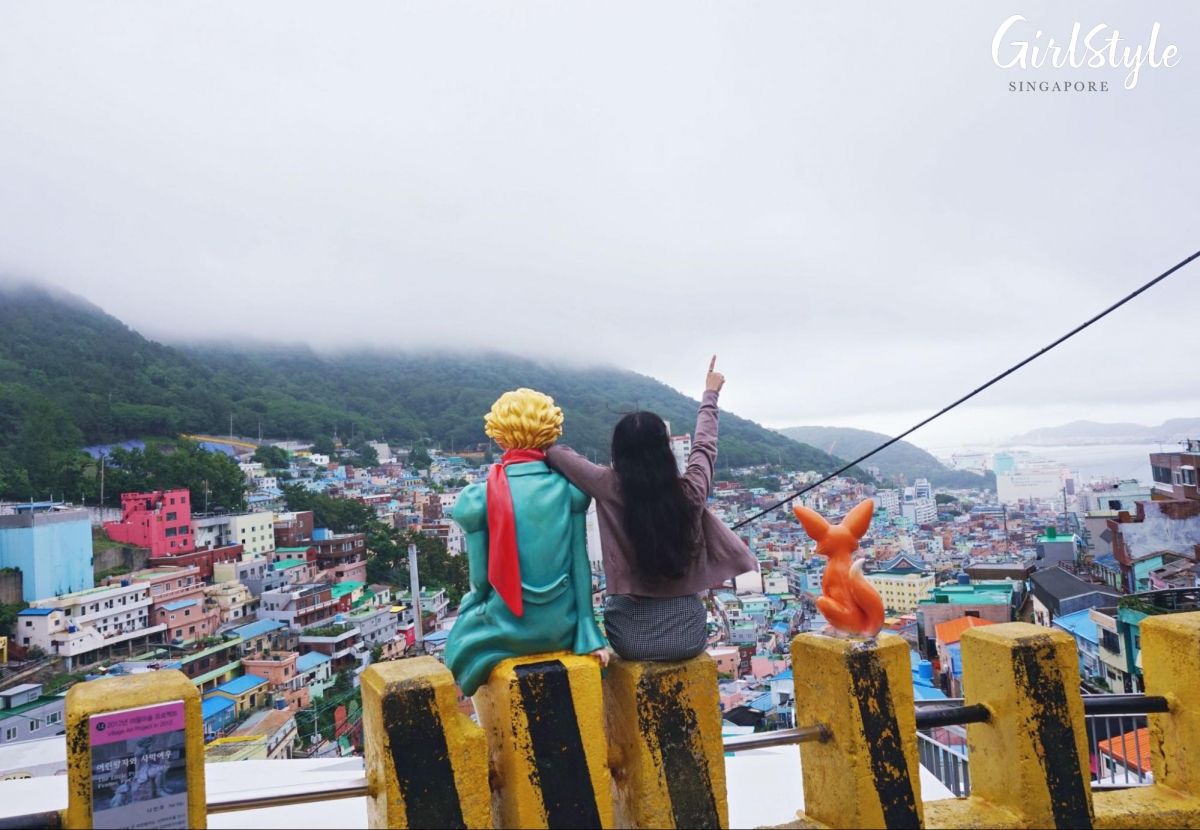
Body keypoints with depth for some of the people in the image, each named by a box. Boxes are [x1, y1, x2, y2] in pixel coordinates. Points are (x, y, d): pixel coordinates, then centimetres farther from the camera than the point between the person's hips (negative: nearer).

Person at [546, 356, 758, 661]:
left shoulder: (610, 489, -16)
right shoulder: (690, 490, -11)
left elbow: (556, 453, -5)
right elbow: (704, 445, 8)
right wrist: (710, 395, 25)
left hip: (632, 638, -1)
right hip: (689, 633, 1)